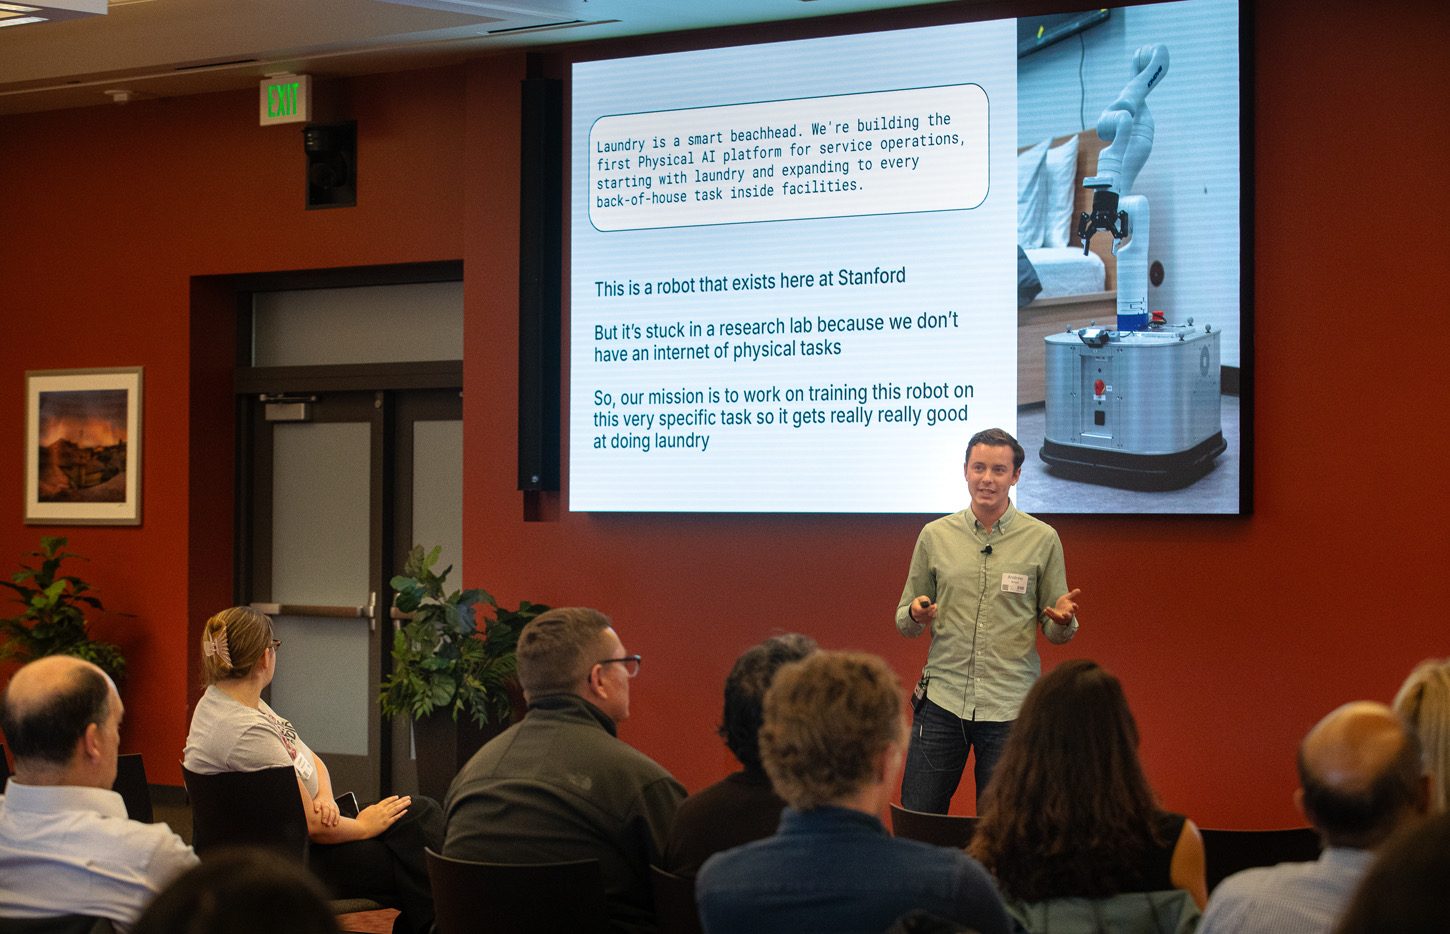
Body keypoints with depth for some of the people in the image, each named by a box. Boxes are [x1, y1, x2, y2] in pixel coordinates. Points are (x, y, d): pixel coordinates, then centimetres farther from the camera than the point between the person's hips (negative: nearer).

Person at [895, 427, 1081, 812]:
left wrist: (1063, 619, -15)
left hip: (1010, 707, -1)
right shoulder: (935, 535, 7)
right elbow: (905, 624, 13)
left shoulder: (1043, 539, 3)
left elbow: (1055, 632, 8)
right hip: (942, 698, 1)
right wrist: (916, 614, -10)